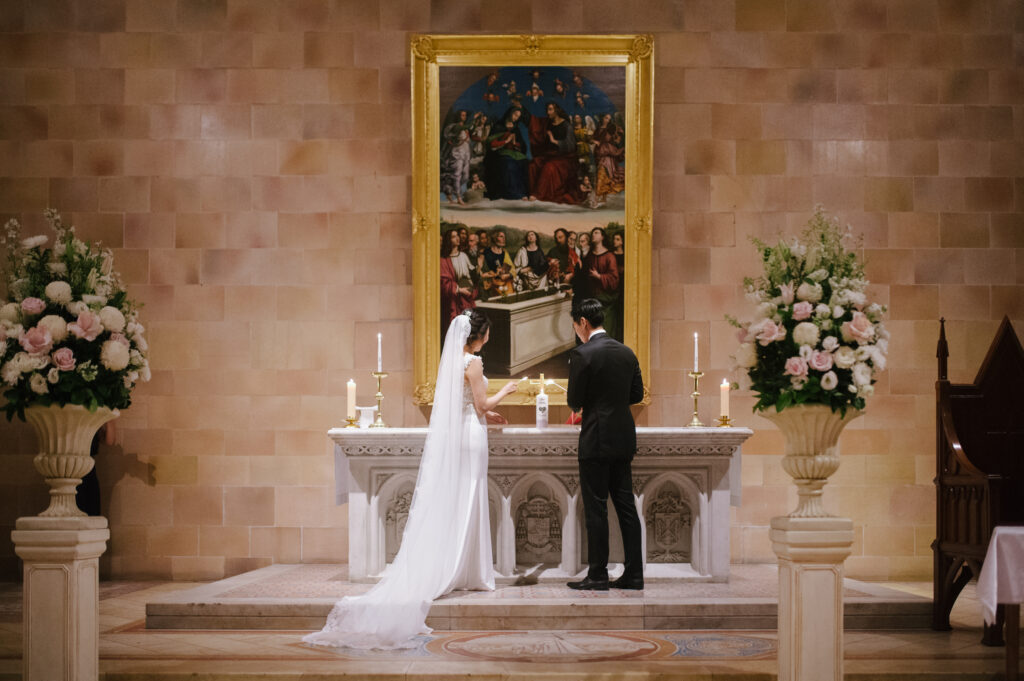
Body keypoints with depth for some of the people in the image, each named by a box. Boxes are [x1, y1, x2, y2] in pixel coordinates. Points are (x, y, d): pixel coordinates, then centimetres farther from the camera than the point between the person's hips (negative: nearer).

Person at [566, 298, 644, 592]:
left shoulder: (582, 354, -13)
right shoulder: (626, 353, 7)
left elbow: (575, 401, -11)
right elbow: (637, 394, 13)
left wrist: (577, 404, 11)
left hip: (596, 440, -7)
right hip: (624, 439, 7)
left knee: (596, 509, -1)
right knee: (626, 506, 10)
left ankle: (598, 575, 2)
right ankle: (634, 573, 11)